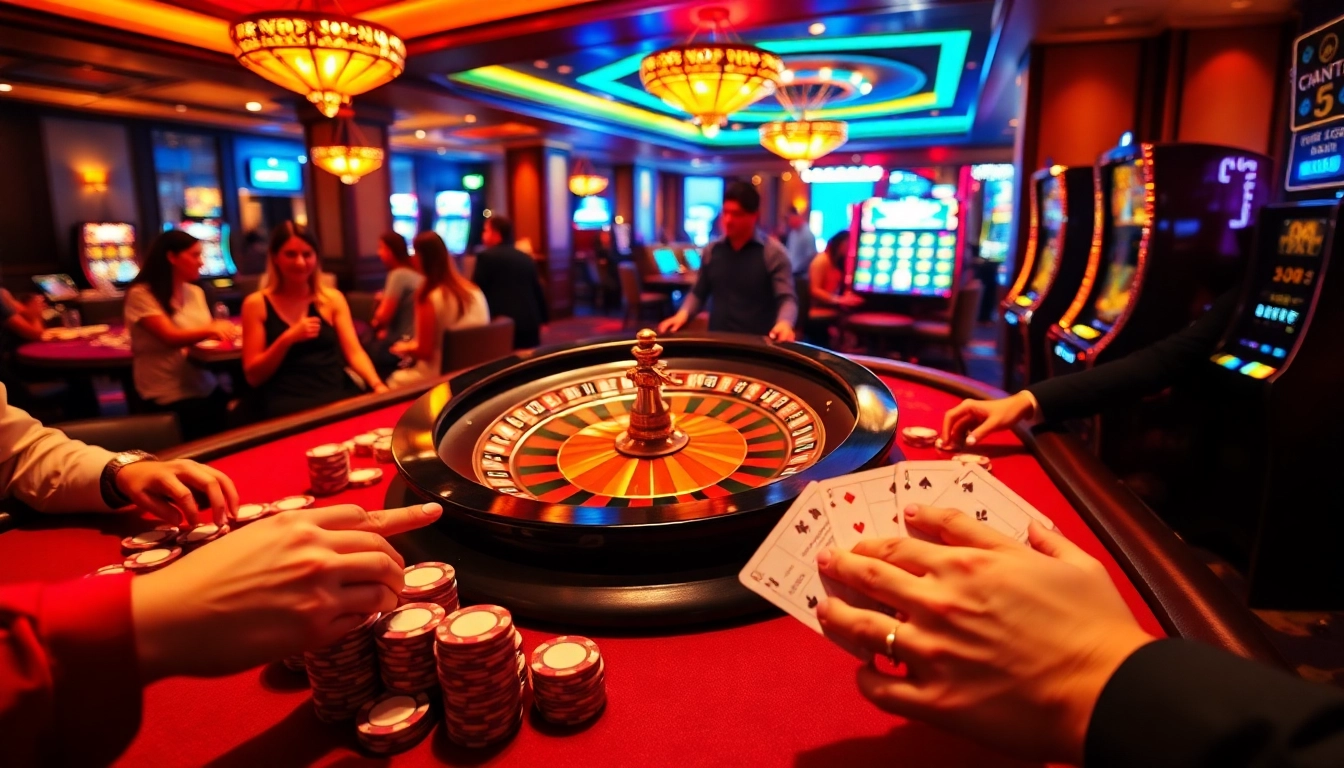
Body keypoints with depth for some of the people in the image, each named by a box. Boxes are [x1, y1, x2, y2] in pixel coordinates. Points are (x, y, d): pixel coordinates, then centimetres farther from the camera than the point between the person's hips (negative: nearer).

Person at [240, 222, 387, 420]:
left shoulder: (332, 298, 11)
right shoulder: (256, 304, 5)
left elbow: (354, 352, 2)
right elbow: (253, 376, 1)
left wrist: (378, 385, -19)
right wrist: (287, 339, -15)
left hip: (336, 393, 3)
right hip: (285, 401, -3)